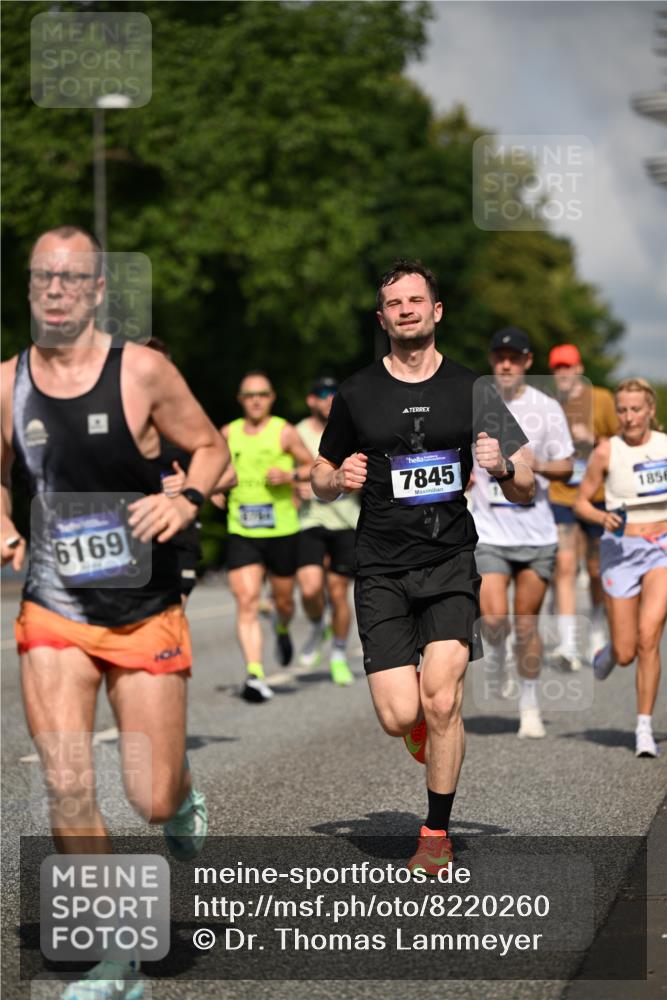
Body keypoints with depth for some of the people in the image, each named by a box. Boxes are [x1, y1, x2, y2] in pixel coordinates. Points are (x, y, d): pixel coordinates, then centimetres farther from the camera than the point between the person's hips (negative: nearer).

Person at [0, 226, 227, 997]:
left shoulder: (142, 371, -9)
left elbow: (211, 447, 2)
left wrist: (187, 499, -18)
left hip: (145, 614, -1)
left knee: (153, 800, 3)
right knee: (67, 787, -12)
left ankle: (183, 801, 43)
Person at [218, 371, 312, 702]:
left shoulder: (284, 432, -2)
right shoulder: (227, 434, 7)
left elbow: (314, 467, 4)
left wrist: (290, 476, -14)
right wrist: (221, 483, -6)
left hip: (282, 530, -1)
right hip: (241, 534, 1)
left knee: (282, 599, 12)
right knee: (246, 601, -12)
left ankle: (282, 629, 49)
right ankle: (255, 674, -16)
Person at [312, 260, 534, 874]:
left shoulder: (471, 390, 5)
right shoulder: (356, 394, 6)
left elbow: (527, 492, 8)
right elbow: (320, 479, 17)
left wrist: (503, 467, -15)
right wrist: (341, 480, -6)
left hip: (451, 564, 0)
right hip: (382, 570, 1)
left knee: (441, 701, -16)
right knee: (400, 717, -10)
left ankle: (437, 832, 5)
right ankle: (422, 719, 29)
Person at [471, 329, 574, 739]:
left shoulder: (547, 408, 1)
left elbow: (566, 467, 4)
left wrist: (539, 465, -15)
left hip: (537, 532, 0)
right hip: (489, 532, 0)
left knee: (527, 623, 3)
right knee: (494, 619, -15)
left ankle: (530, 706, 19)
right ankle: (497, 653, 21)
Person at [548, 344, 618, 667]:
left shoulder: (601, 399, 2)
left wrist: (593, 439, -12)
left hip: (597, 496, 0)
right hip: (560, 497, 0)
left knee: (597, 571, 9)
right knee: (564, 567, -13)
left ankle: (597, 638, 27)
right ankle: (568, 643, -17)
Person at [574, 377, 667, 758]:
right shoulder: (607, 451, -3)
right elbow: (582, 502, 2)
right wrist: (603, 517, -17)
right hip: (621, 550, 0)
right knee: (626, 654, 1)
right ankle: (608, 652, 40)